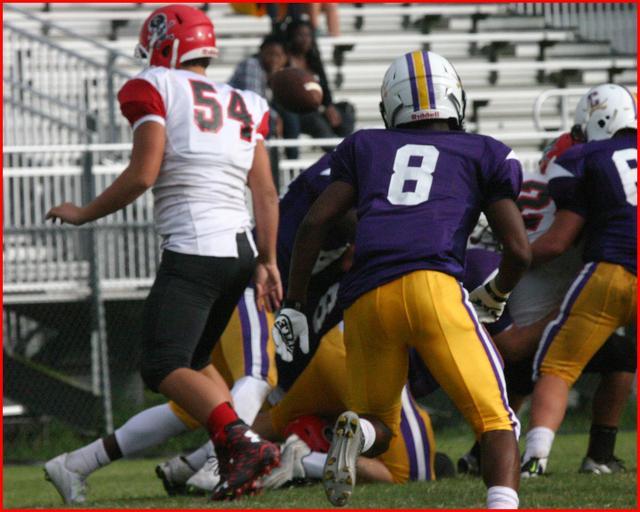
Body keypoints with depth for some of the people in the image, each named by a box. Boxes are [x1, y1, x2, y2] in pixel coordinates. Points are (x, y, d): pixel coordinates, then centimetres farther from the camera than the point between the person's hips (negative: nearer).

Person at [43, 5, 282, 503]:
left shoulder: (157, 90, 0)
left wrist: (85, 213, 3)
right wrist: (268, 261, 20)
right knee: (194, 362, 20)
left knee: (165, 368, -11)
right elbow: (266, 194, 13)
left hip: (193, 248, -7)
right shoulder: (243, 106, 18)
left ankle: (245, 443, -31)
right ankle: (238, 462, 5)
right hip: (240, 250, 7)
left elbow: (143, 174, -9)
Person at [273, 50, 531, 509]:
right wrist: (494, 298, 34)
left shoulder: (365, 147, 27)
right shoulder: (484, 155, 22)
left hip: (366, 299, 3)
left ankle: (356, 433, -17)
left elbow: (315, 222, 15)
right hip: (433, 285, -3)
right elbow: (519, 249, 14)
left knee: (379, 428, 20)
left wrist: (293, 305, 20)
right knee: (496, 421, 0)